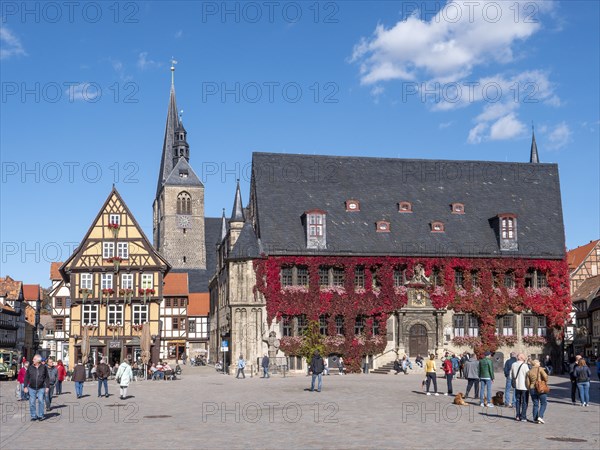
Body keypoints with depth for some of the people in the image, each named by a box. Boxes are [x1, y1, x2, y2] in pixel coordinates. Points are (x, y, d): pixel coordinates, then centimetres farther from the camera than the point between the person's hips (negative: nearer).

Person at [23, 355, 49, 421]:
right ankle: (33, 416, 11)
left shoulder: (44, 367, 0)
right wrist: (25, 387, 0)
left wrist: (47, 387, 0)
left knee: (41, 401, -9)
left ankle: (40, 416, 2)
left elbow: (47, 378, 4)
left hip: (41, 388, -1)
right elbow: (26, 378, 5)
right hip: (32, 388, 2)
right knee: (32, 403, 1)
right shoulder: (30, 367, 2)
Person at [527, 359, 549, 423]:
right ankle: (540, 416, -9)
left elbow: (528, 383, 5)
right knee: (543, 403, 5)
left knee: (535, 404, 11)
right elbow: (545, 376, -16)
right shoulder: (540, 369, -3)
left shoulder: (529, 372, 8)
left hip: (532, 389, 4)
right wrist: (545, 381, 3)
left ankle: (535, 419, 10)